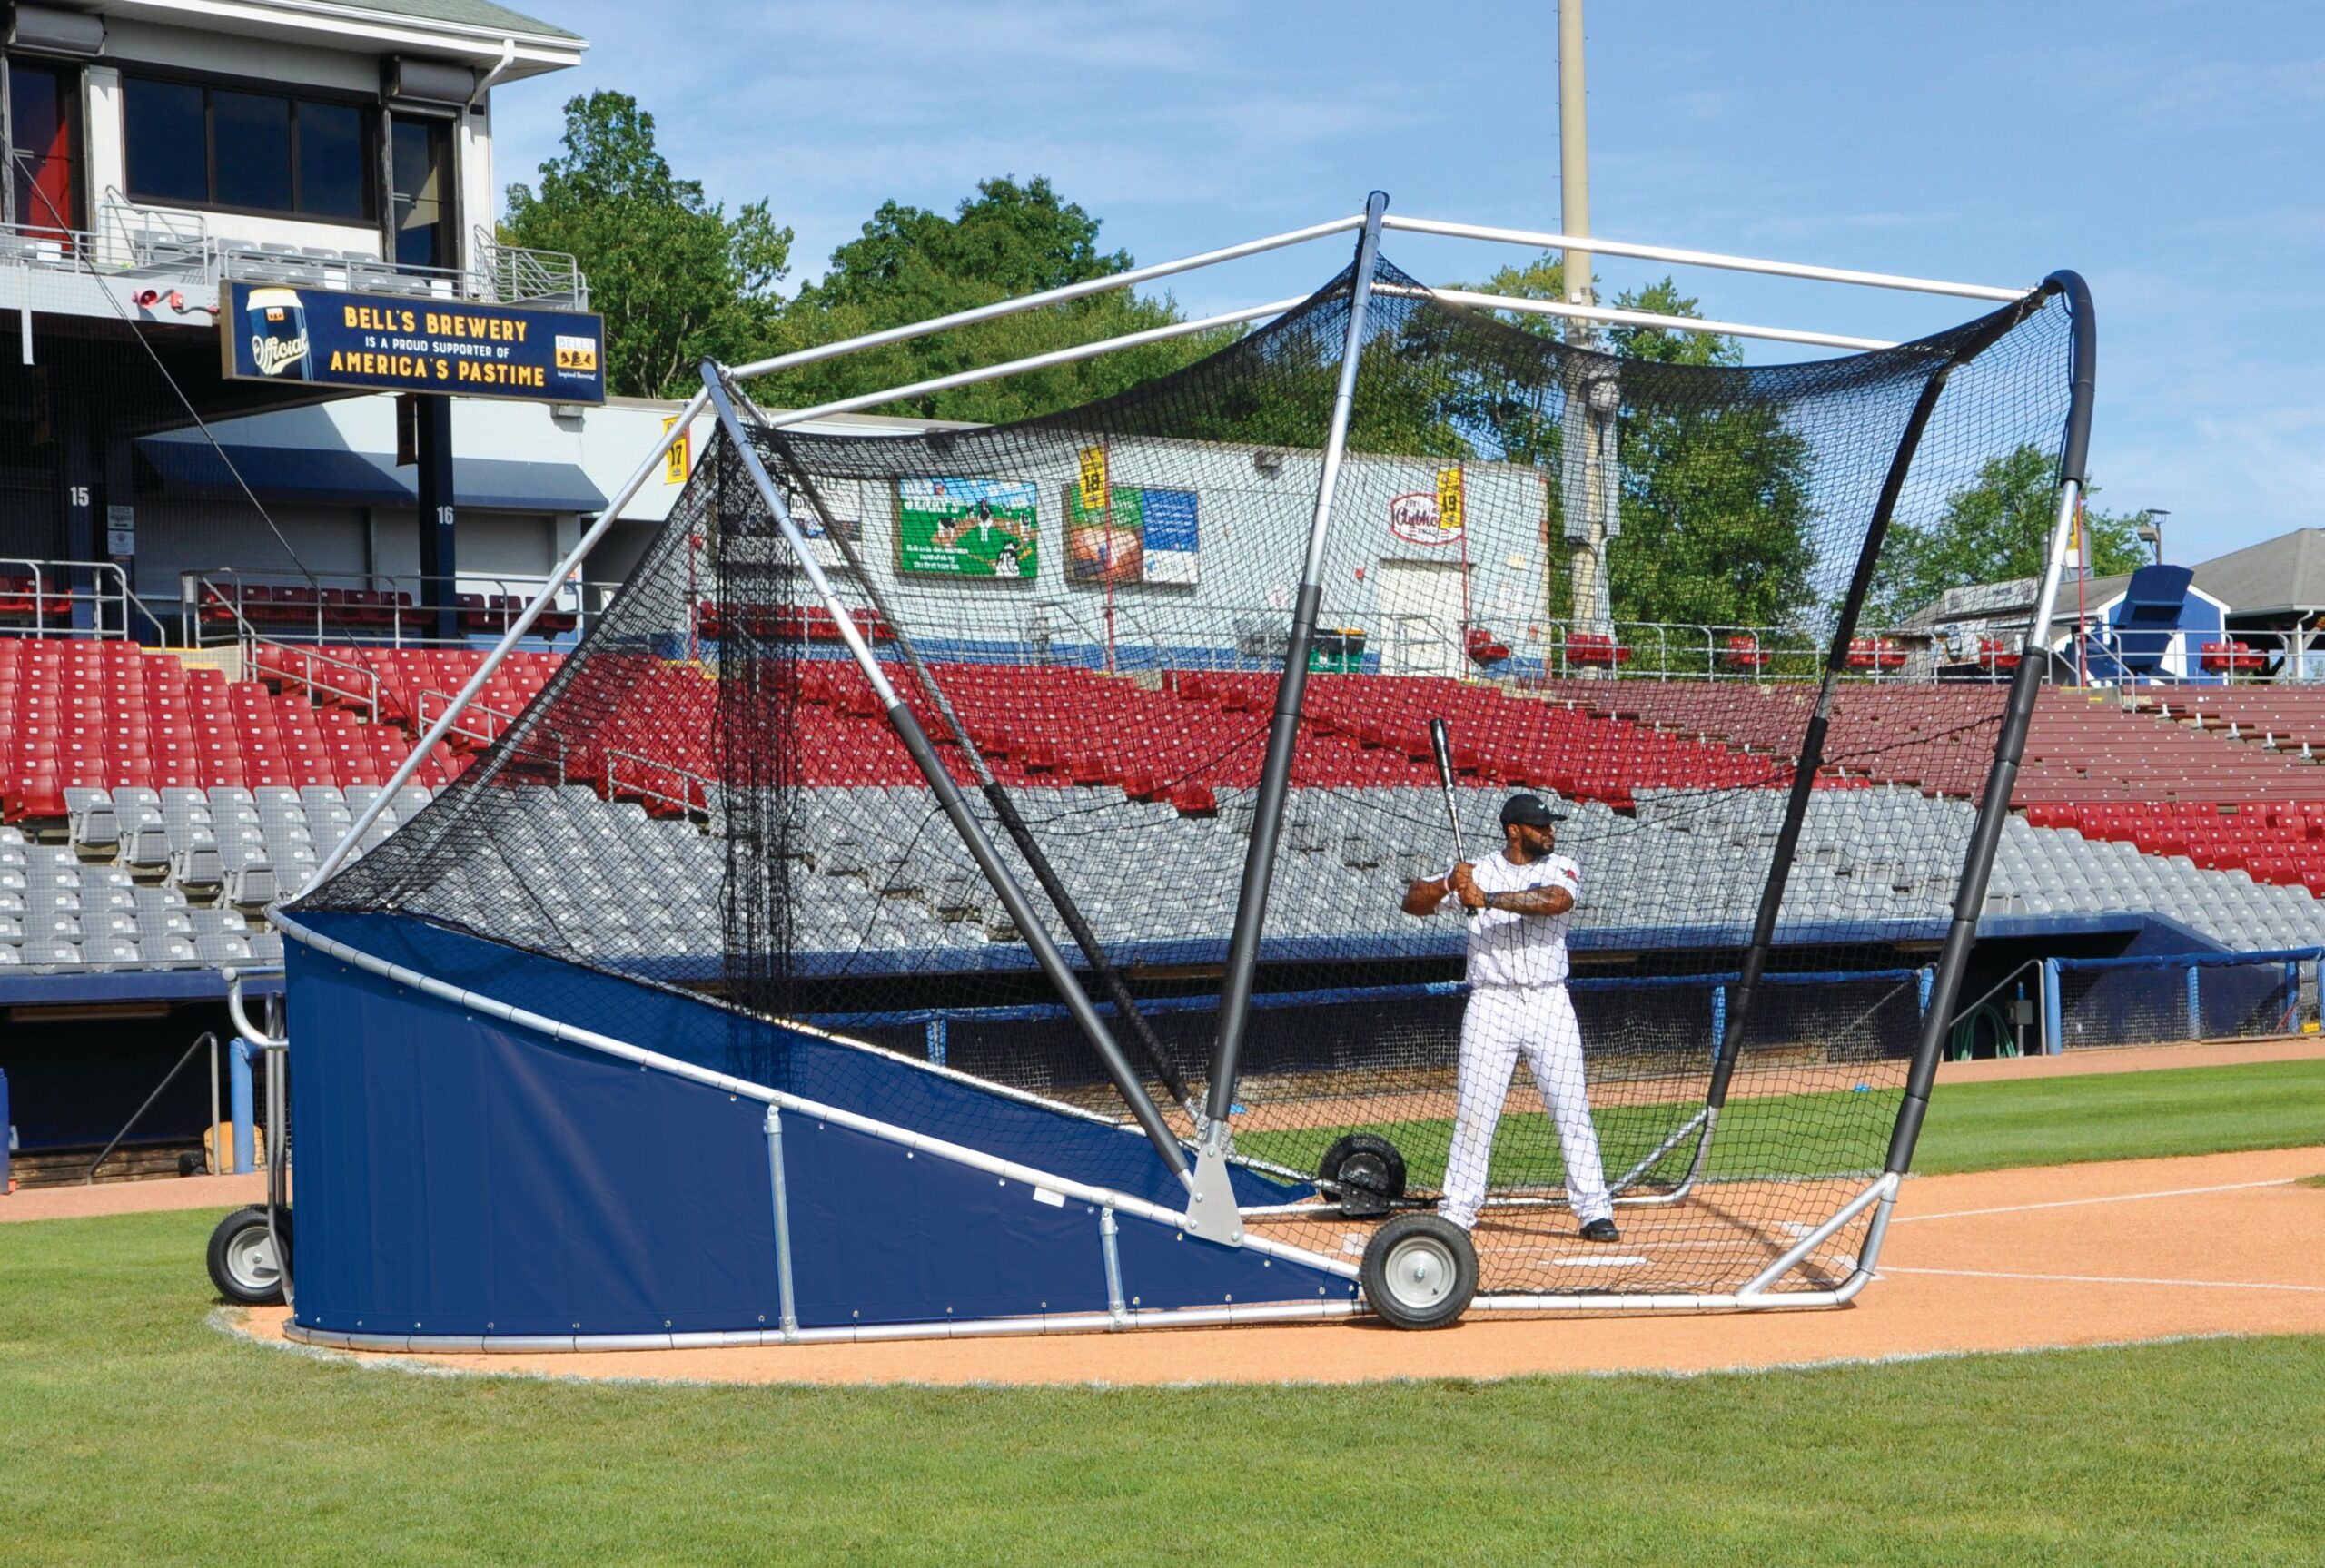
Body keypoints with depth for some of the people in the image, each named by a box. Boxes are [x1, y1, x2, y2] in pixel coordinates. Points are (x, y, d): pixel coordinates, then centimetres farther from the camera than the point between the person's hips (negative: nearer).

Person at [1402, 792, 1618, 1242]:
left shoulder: (1562, 867, 4)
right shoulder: (1476, 871, 6)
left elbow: (1556, 900, -19)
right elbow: (1413, 902, 4)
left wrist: (1488, 899, -23)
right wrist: (1448, 885, -16)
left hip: (1550, 1004, 0)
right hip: (1491, 1005, 0)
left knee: (1571, 1106, -1)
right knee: (1473, 1109, -2)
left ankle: (1594, 1211, 3)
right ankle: (1456, 1212, 5)